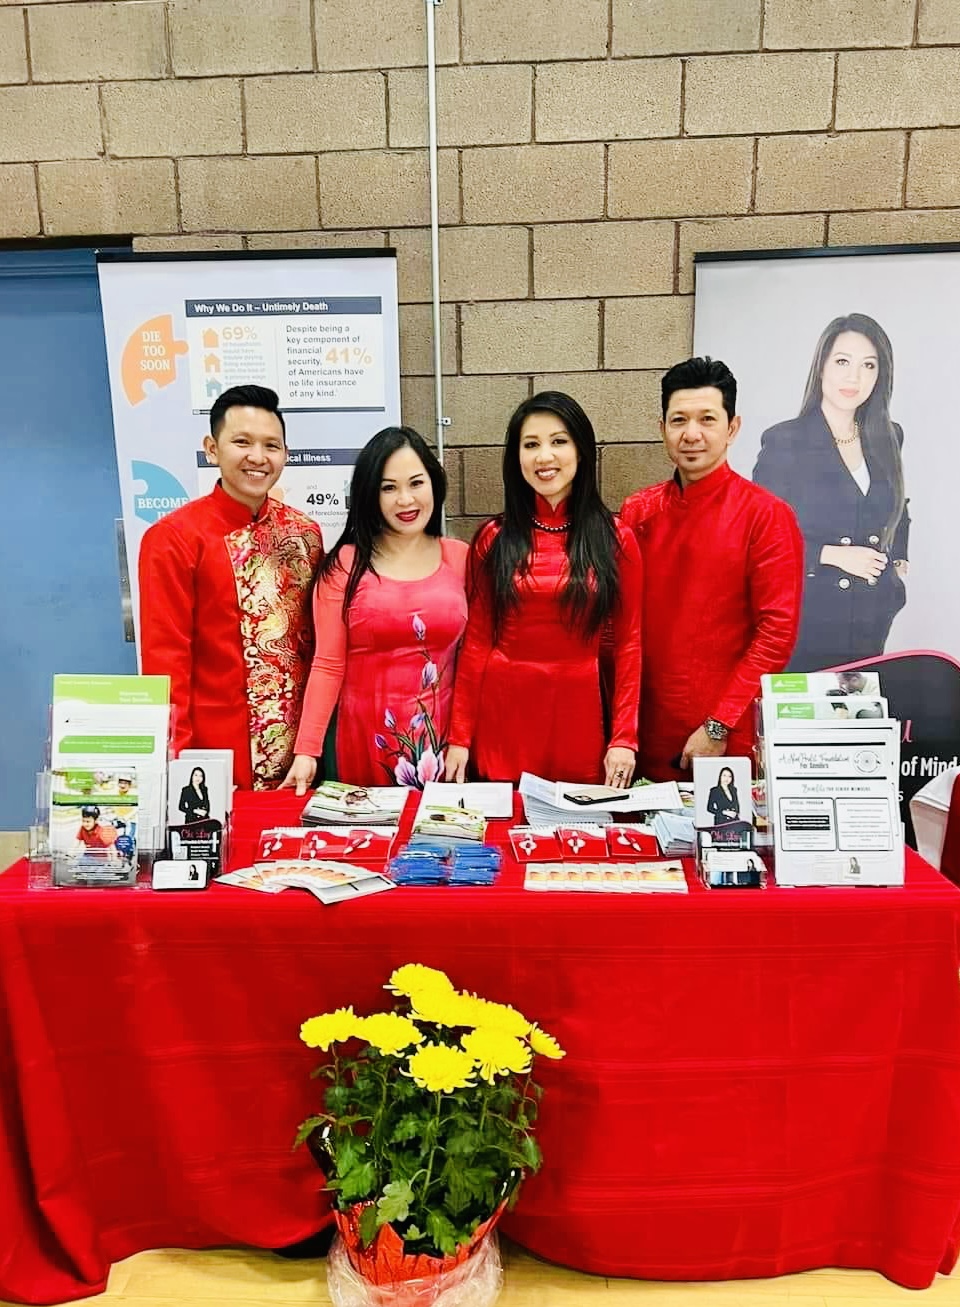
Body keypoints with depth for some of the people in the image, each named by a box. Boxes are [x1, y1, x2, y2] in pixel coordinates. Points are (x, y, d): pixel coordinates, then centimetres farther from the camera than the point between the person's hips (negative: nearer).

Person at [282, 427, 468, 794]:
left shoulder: (461, 558, 4)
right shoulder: (344, 564, -2)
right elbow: (328, 665, -5)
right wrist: (307, 750, -12)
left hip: (442, 739, 2)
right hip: (366, 739, -1)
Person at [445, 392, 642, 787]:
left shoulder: (615, 541, 2)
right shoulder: (494, 539, 3)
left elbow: (627, 644, 1)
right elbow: (476, 641, 3)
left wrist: (624, 738, -5)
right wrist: (459, 737, -1)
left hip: (579, 716, 0)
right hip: (502, 714, 1)